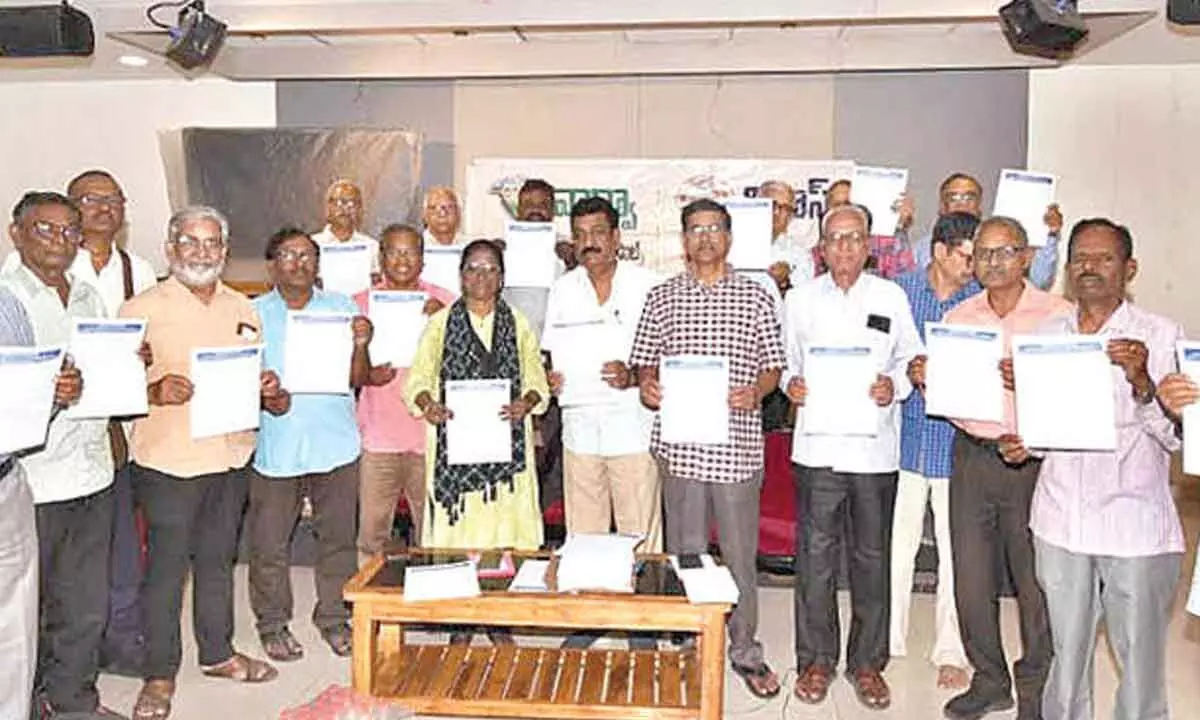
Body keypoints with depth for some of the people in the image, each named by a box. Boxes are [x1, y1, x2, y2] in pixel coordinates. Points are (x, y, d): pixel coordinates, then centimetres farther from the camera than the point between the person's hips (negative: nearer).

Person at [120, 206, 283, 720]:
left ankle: (218, 653, 31)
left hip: (231, 454, 5)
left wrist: (267, 389, -3)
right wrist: (155, 390, -24)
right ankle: (160, 673, 17)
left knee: (218, 559, 16)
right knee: (166, 564, 2)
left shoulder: (243, 310, 12)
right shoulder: (142, 309, -3)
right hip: (168, 458, -4)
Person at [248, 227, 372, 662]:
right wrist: (263, 397, -18)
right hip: (275, 445, -1)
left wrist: (361, 346, -18)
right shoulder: (253, 314, 3)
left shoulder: (342, 308, 6)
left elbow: (357, 379, 2)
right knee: (270, 542, 6)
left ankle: (333, 617, 26)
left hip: (336, 442, 1)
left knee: (337, 536, 9)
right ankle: (273, 623, 25)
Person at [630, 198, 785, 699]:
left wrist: (755, 392, -13)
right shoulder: (661, 297, 7)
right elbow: (645, 360, 11)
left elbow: (773, 364, 7)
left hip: (737, 444, -1)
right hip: (681, 442, 1)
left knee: (740, 551, 8)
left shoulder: (754, 296, 5)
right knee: (685, 550, 11)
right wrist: (646, 384, -11)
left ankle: (745, 651, 24)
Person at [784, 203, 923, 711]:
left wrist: (894, 386, -11)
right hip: (817, 445, 0)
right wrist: (791, 384, -7)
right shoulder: (800, 299, 7)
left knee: (871, 556, 9)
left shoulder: (892, 297, 5)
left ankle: (867, 661, 24)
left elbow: (912, 360, 9)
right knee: (815, 555, 4)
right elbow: (786, 361, 14)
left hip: (874, 447, 0)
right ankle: (816, 659, 20)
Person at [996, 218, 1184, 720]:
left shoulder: (1162, 335, -3)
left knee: (1140, 656, 6)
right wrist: (1021, 445, -2)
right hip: (1062, 522, 3)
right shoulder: (1047, 335, 8)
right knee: (1066, 651, 14)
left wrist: (1141, 381, -23)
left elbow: (1178, 436, -8)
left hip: (1136, 525, -3)